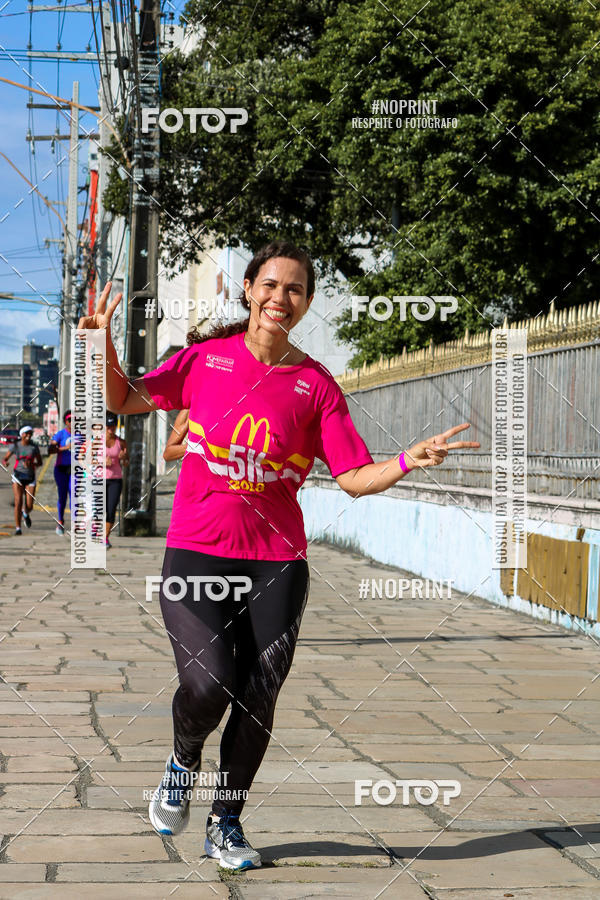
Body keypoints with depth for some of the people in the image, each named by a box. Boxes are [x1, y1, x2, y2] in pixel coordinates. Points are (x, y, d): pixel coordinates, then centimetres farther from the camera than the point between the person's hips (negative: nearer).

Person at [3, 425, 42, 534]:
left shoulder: (34, 447, 0)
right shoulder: (14, 446, -2)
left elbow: (40, 462, 7)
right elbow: (5, 458, 6)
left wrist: (31, 464, -14)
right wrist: (5, 463, -19)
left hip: (30, 477, 1)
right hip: (18, 476, -1)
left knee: (29, 506, -2)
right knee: (18, 503, -14)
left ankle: (25, 513, 36)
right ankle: (17, 528, -5)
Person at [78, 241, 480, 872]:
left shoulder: (315, 386, 3)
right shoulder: (206, 357, 4)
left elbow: (354, 478, 2)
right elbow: (126, 401, 8)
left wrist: (410, 461, -14)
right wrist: (106, 345, -8)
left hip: (276, 563, 1)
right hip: (194, 553, -1)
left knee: (257, 696, -2)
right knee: (207, 683, -18)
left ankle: (226, 822, 22)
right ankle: (183, 761, 18)